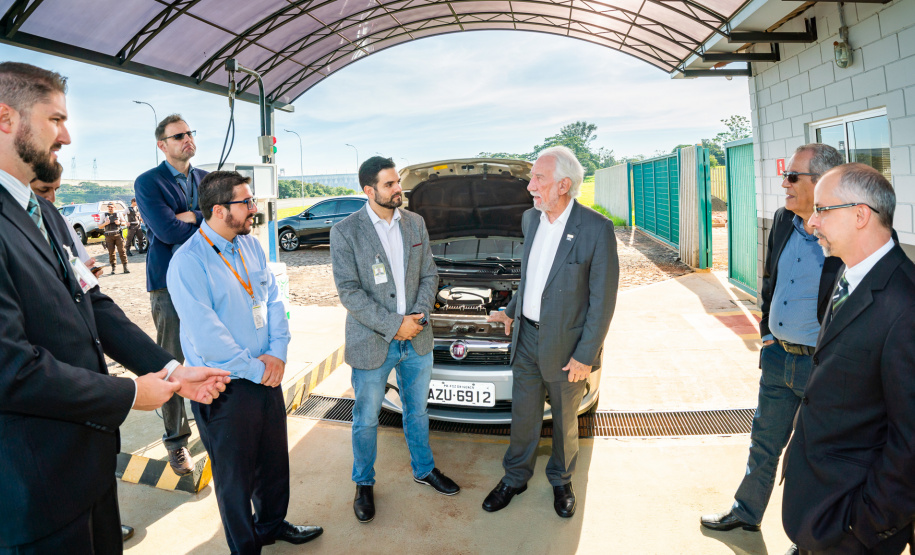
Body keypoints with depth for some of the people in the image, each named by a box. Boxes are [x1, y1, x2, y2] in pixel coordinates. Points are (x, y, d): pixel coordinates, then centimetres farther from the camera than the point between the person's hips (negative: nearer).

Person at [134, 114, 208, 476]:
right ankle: (176, 441, 16)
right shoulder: (147, 183, -3)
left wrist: (190, 217, -13)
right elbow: (167, 231, -16)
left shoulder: (207, 180, 13)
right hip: (171, 283, -4)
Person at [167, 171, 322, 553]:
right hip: (225, 390, -7)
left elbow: (273, 300, 7)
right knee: (236, 475, 11)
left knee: (274, 460, 22)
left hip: (267, 376, 7)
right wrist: (255, 369, -16)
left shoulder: (251, 245, 5)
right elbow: (206, 334, -23)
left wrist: (277, 352, -7)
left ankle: (272, 524, 45)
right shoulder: (188, 262, -18)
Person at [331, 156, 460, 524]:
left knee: (417, 411, 21)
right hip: (372, 343, -4)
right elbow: (349, 292, -15)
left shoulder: (415, 223, 2)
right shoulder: (345, 232, -12)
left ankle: (424, 469, 43)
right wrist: (393, 325, -18)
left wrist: (418, 315, -10)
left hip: (417, 340, 4)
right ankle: (364, 484, 35)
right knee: (366, 419, 13)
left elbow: (429, 275, 6)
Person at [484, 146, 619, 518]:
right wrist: (510, 310, 18)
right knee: (523, 416, 16)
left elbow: (603, 299, -15)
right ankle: (515, 478, 36)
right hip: (527, 337, 5)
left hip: (566, 346, -4)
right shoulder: (530, 219, 2)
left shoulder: (596, 228, -18)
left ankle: (561, 481, 39)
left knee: (565, 421, 16)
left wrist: (586, 355, -15)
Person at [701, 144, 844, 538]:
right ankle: (746, 513, 43)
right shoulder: (783, 221, 2)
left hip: (821, 366, -6)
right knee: (764, 444, 22)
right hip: (777, 357, 6)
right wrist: (767, 335, 12)